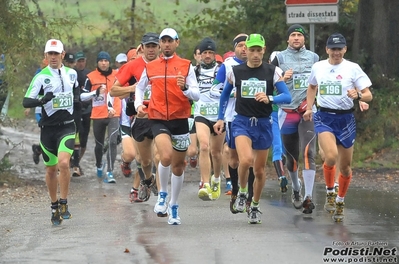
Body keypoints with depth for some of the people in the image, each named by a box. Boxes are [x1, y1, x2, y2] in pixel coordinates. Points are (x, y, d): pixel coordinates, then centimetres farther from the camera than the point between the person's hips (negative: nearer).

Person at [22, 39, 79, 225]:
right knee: (51, 169, 9)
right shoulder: (41, 77, -6)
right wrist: (42, 100, -31)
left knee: (63, 163, -20)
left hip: (67, 126, 1)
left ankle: (64, 203, -7)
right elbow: (26, 102, -13)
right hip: (48, 127, -1)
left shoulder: (71, 74, 5)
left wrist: (77, 97, 5)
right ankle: (54, 206, 26)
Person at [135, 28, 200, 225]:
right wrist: (138, 104, 8)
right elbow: (140, 87, 25)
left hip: (180, 120, 1)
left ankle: (174, 206, 27)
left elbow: (196, 95, -4)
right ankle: (162, 195, -3)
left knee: (178, 165, 9)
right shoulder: (150, 67, 7)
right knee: (166, 156, -26)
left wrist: (185, 87, -24)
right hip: (158, 120, -1)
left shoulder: (186, 66, 2)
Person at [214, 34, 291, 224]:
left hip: (263, 124, 1)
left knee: (259, 170, 9)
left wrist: (269, 99, -29)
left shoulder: (273, 72, -2)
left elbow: (287, 96, -10)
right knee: (246, 160, -26)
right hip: (242, 122, -1)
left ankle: (255, 207, 29)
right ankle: (242, 193, 0)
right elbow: (225, 94, 17)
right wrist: (220, 118, 14)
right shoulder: (235, 71, 2)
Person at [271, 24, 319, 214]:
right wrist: (282, 79, -14)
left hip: (309, 112, -1)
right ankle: (296, 187, 37)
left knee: (308, 152, -16)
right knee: (292, 154, 10)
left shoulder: (314, 58, 10)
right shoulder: (280, 58, 6)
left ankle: (308, 197, -21)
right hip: (287, 111, 1)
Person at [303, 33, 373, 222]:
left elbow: (368, 95, -6)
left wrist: (358, 95, -27)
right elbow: (312, 87, 25)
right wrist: (309, 108, 13)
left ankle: (340, 201, 30)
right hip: (324, 117, 0)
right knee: (331, 156, -25)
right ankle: (330, 193, 0)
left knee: (345, 166, 6)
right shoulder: (318, 67, 4)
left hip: (345, 119, 0)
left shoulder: (352, 68, -4)